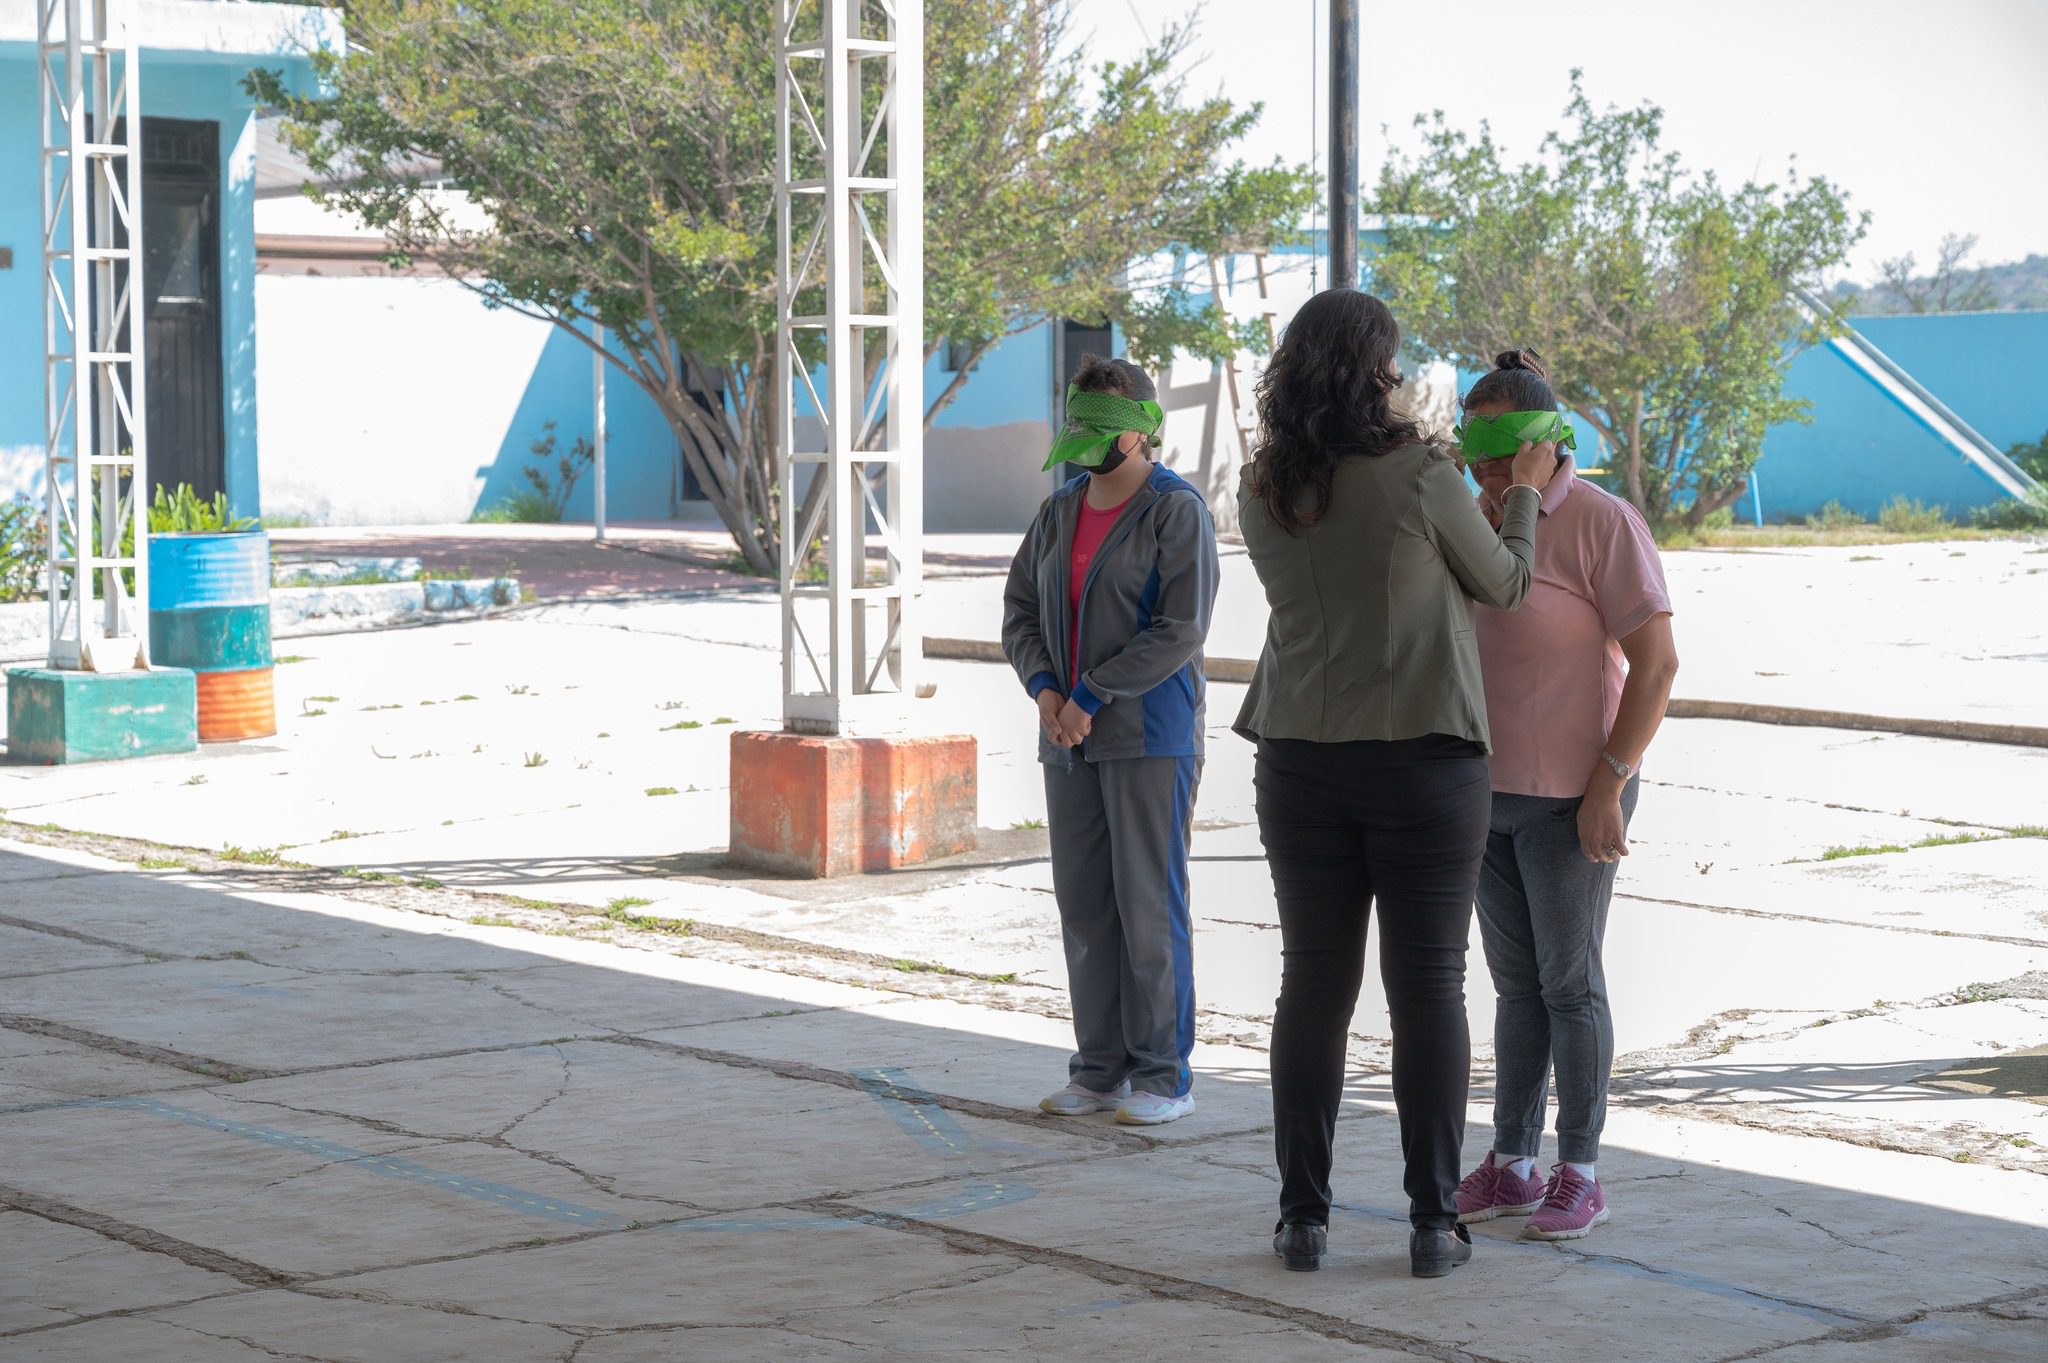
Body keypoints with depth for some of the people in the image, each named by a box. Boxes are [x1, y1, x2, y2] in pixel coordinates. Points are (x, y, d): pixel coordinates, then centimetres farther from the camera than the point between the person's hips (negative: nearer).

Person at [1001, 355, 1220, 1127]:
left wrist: (1091, 697, -15)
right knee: (1083, 905, 7)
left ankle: (1165, 1077, 1)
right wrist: (1045, 689, -5)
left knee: (1149, 907, -5)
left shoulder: (1177, 512, -8)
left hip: (1150, 736, -7)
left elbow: (1180, 630, -16)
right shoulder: (1059, 512, 13)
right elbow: (1020, 609, 13)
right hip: (1070, 742, 7)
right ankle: (1100, 1069, 13)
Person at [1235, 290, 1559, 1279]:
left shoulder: (1263, 490, 0)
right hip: (1423, 758, -4)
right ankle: (1432, 1223, 6)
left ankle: (1303, 1216, 10)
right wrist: (1524, 493, 20)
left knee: (1313, 984, 8)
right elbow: (1504, 586, 2)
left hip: (1301, 760, 4)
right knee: (1427, 987, 3)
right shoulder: (1420, 475, -12)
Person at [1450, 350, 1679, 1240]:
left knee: (1568, 981, -1)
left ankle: (1579, 1175, 8)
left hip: (1571, 795, -6)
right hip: (1488, 790, 6)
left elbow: (1656, 663, -15)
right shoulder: (1475, 518, 8)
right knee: (1517, 983, 11)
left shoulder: (1603, 524, -13)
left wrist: (1609, 784, -19)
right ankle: (1510, 1166, 17)